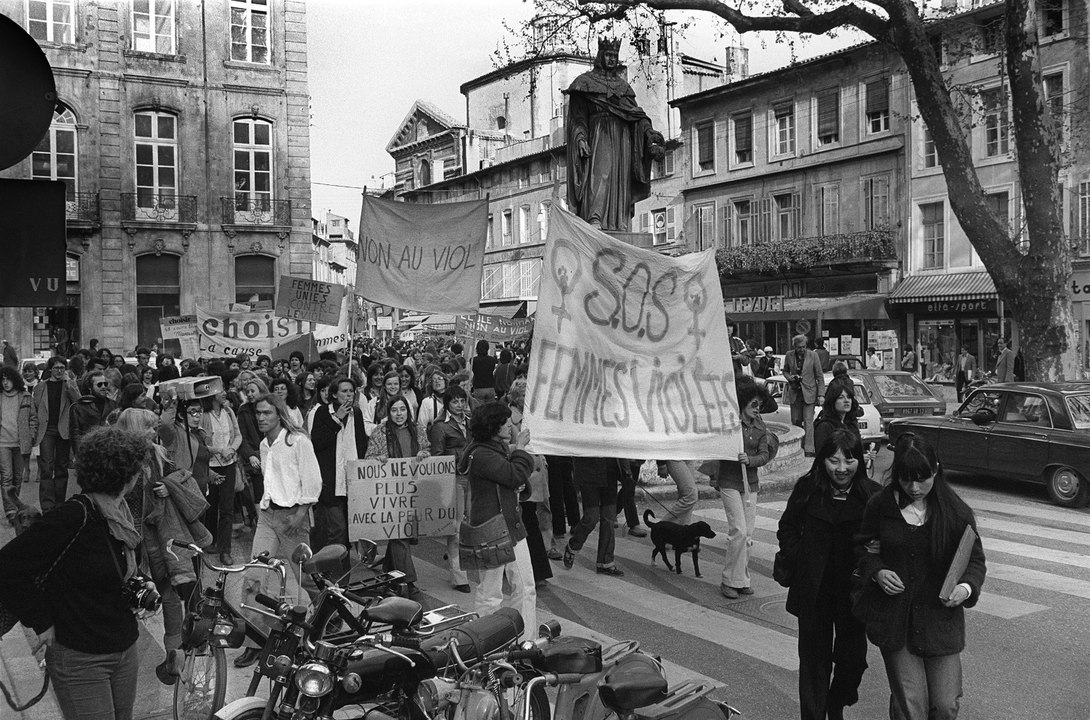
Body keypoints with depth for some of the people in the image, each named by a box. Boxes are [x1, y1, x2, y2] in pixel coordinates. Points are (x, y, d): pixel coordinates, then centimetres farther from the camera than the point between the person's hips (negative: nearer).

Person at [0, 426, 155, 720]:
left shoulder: (119, 514, 2)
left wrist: (138, 585, 3)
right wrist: (42, 622, -16)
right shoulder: (73, 517, -24)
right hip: (80, 660, -8)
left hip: (125, 650, 8)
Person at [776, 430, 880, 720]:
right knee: (814, 658, 7)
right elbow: (787, 529, 6)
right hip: (813, 592, 0)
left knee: (853, 657, 13)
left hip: (854, 591, 0)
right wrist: (797, 559, -4)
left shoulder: (873, 495, -11)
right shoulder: (807, 488, -7)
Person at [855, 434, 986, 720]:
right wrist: (876, 571, -10)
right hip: (894, 619, 0)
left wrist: (966, 586, -19)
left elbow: (975, 559, 1)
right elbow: (862, 547, 9)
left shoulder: (956, 511, -7)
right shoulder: (880, 506, -4)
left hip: (941, 619, 0)